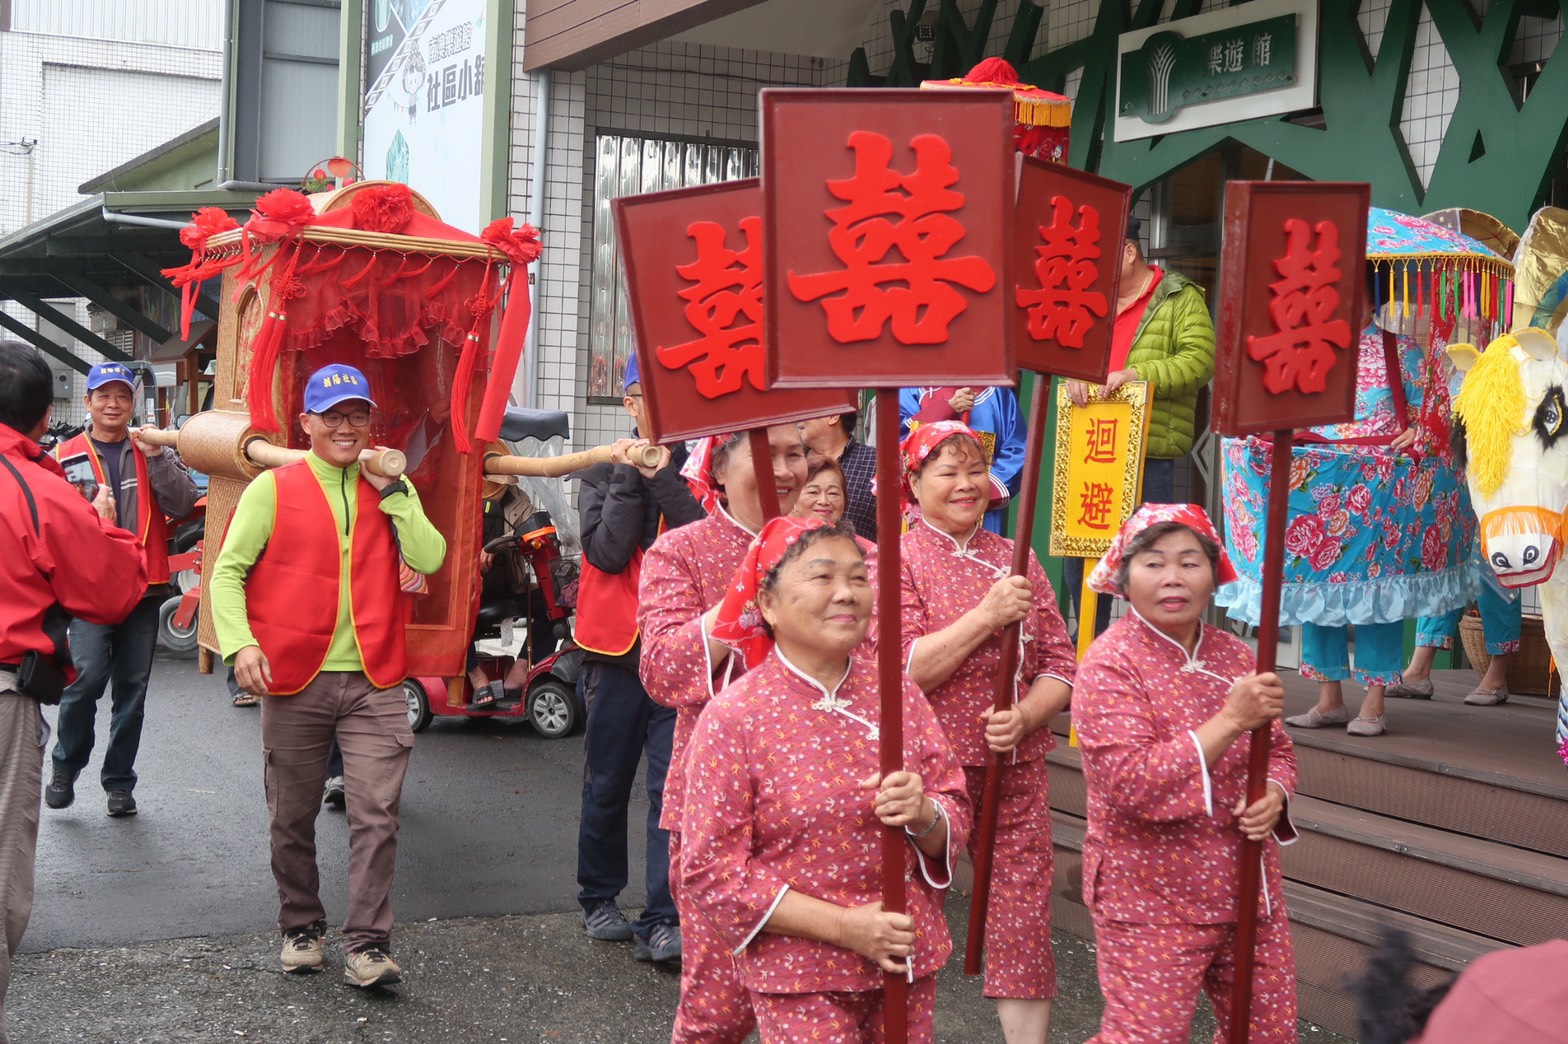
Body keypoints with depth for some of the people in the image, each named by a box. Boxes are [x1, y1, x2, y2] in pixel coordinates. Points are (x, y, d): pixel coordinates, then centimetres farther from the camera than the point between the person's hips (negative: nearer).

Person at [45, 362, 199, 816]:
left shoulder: (153, 453, 11)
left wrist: (156, 456, -13)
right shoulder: (67, 457, 5)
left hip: (144, 587, 3)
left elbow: (184, 503, -3)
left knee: (133, 687, 6)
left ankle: (119, 781, 18)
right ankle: (66, 767, 5)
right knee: (87, 676, -16)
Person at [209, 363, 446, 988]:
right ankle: (301, 928, 28)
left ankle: (366, 946, -1)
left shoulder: (389, 489, 10)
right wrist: (240, 643, -14)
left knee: (376, 815, -7)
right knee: (292, 819, 10)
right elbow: (227, 570, 0)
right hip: (294, 681, -1)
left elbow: (429, 559, -3)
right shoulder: (273, 489, 3)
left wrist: (392, 490, -8)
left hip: (374, 684, 1)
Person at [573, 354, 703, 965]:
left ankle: (661, 923, -6)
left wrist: (663, 479, -17)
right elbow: (606, 551, -11)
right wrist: (628, 477, -13)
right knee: (607, 785, 11)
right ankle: (599, 899, 29)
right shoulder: (602, 471, 4)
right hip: (616, 647, 1)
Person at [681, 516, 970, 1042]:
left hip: (907, 957, 4)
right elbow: (710, 871, -14)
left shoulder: (896, 692, 0)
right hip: (800, 978, -4)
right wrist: (844, 925, -18)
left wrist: (924, 815, -18)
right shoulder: (732, 719, -13)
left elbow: (955, 820, 6)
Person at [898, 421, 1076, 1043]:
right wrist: (987, 616, -19)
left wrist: (1024, 716, -12)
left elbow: (1061, 666, 7)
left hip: (1015, 771, 3)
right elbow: (899, 673, -14)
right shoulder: (896, 561, -2)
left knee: (1024, 924, 4)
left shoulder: (1017, 560, 9)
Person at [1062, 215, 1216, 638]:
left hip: (1149, 456, -6)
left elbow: (1200, 359, -12)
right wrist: (1073, 373, -7)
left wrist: (1136, 373, -21)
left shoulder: (1180, 298, -2)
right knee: (1079, 557, 10)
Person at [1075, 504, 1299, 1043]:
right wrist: (1230, 720, -25)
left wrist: (1274, 795, -8)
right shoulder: (1110, 665, -13)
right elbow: (1131, 785, -23)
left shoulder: (1235, 654, 7)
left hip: (1248, 891, 6)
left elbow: (1278, 752, 17)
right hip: (1153, 906, -6)